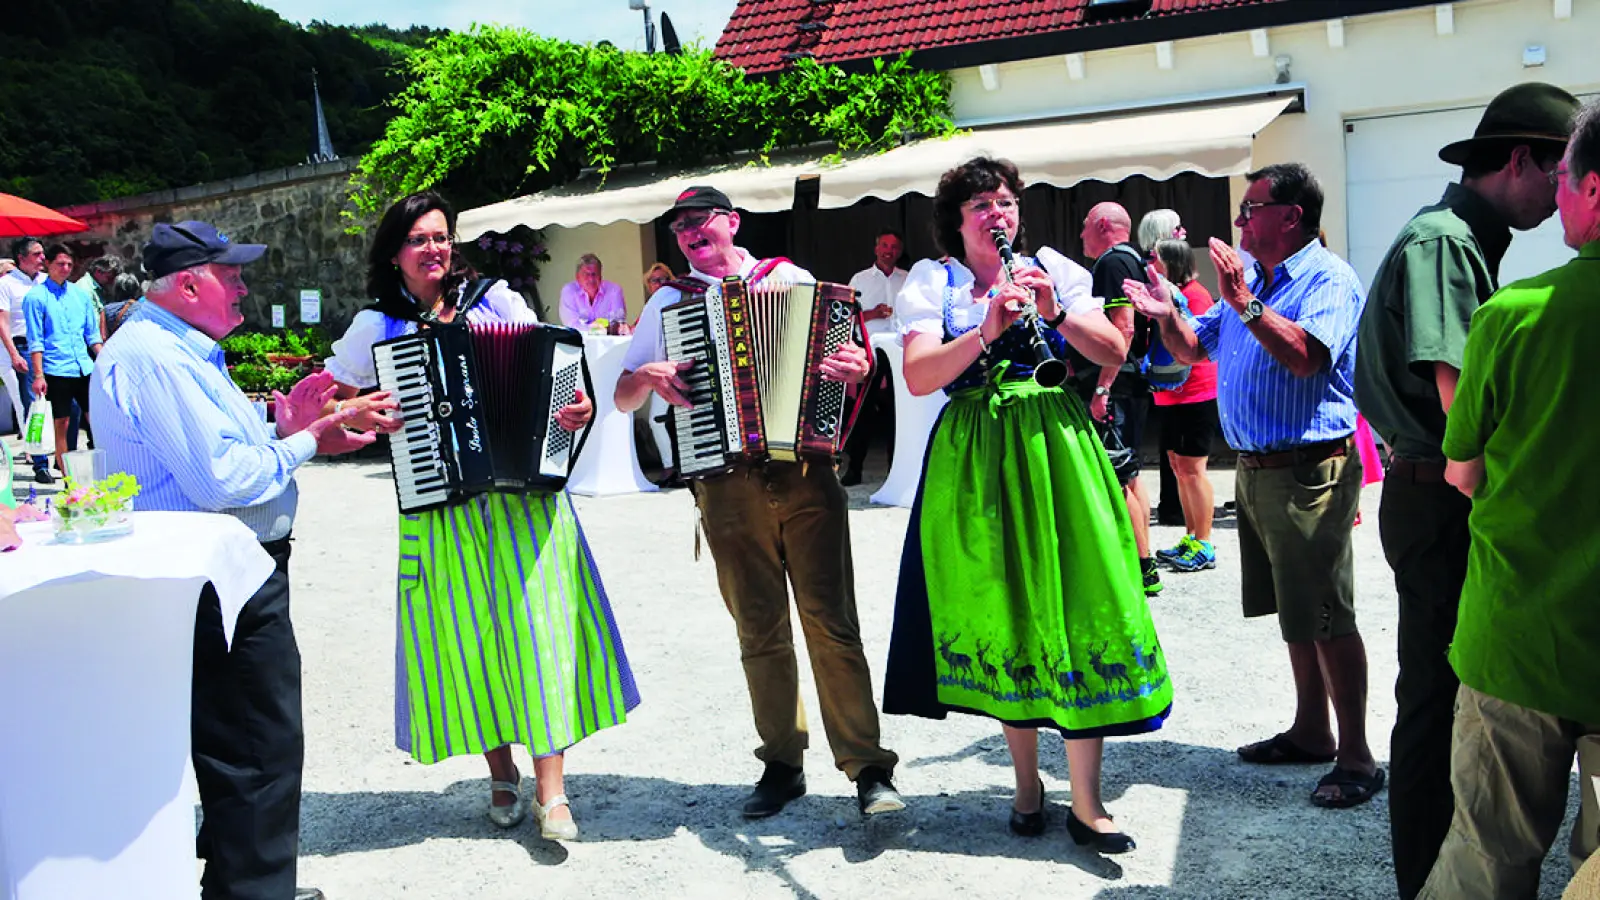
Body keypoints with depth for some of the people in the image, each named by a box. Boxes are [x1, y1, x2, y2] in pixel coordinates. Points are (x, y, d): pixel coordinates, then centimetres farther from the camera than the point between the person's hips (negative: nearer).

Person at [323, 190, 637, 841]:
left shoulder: (496, 300, 5)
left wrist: (576, 407, -15)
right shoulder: (377, 326, 6)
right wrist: (360, 414, -8)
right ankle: (501, 775, 23)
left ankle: (550, 792, 2)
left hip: (523, 491, -1)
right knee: (468, 634, 5)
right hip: (439, 502, 1)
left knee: (534, 622, -4)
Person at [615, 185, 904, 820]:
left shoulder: (790, 279, 10)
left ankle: (868, 768, 2)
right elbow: (623, 399, 15)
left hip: (806, 474, -1)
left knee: (831, 621, -5)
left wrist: (857, 367, -12)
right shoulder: (666, 303, 14)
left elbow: (842, 354, 11)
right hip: (727, 487, 2)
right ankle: (782, 763, 21)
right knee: (759, 630, 8)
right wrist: (649, 376, -7)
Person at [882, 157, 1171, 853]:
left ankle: (1086, 801, 5)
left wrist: (1056, 313, -13)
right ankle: (1026, 782, 23)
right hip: (977, 458, -1)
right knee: (1001, 610, 5)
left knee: (1074, 604, -4)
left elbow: (1114, 354, 3)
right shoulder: (933, 281, 6)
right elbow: (918, 377, -9)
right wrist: (988, 328, -20)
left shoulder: (1055, 269, 10)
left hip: (1057, 449, 1)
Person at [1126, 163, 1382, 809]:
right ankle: (1311, 732, 30)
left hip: (1308, 470, -9)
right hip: (1254, 467, 9)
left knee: (1325, 617, -5)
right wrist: (1167, 316, 2)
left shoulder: (1328, 278, -10)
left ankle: (1355, 757, 5)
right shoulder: (1249, 281, 16)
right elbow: (1194, 349, 20)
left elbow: (1306, 357, -26)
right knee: (1294, 613, 17)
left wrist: (1245, 303, -30)